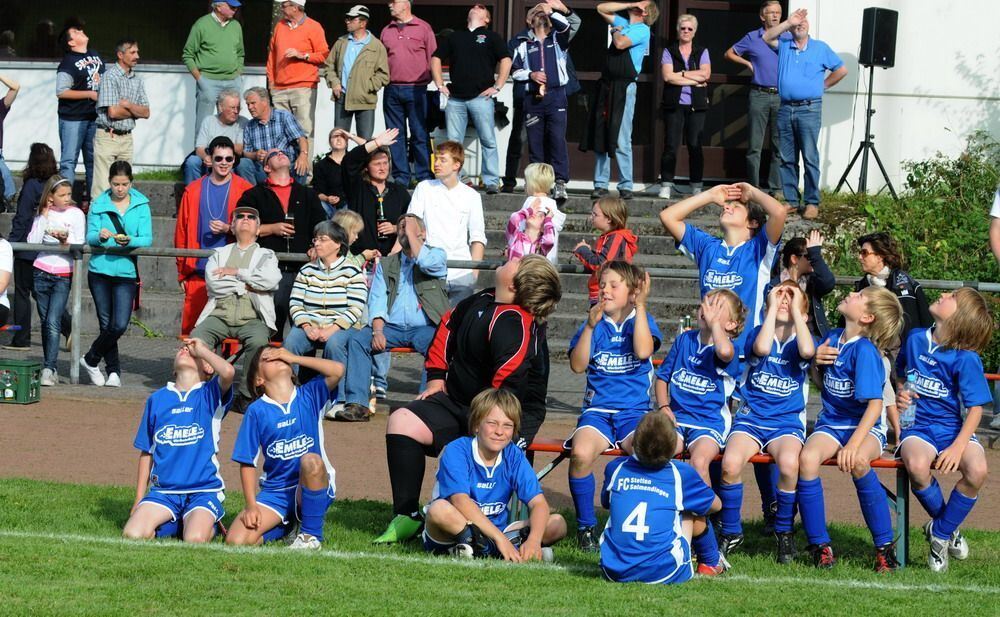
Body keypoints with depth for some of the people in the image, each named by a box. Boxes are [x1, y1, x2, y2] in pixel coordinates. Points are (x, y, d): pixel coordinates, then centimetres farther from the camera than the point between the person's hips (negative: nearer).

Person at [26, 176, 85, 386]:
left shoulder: (76, 214, 0)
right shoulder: (43, 213, 7)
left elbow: (79, 246, -3)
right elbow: (32, 241, -3)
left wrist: (65, 240, -23)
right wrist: (44, 217, -6)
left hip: (63, 275, -3)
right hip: (42, 272, 3)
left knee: (53, 323, -15)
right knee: (45, 322, 7)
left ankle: (49, 370, -19)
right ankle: (49, 367, 15)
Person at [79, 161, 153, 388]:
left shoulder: (141, 205, 4)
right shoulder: (98, 204, 5)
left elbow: (147, 239, -4)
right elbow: (90, 237, 0)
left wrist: (129, 241, -25)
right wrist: (100, 236, -23)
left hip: (127, 270, -1)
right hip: (100, 269, 1)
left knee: (119, 325, -10)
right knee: (106, 324, 5)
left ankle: (90, 359, 10)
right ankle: (113, 370, 16)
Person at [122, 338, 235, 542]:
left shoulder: (210, 395, 1)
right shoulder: (157, 399, 12)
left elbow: (228, 372, -23)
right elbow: (147, 452, 16)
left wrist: (201, 349, -5)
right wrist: (139, 501, 14)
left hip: (203, 489, -3)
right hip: (163, 491, 3)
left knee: (194, 540, -27)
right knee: (133, 534, -21)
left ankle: (208, 524, 8)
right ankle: (173, 523, 8)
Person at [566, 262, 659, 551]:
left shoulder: (642, 321, 8)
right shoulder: (595, 323, 11)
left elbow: (643, 351, -14)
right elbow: (577, 365, -1)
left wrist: (640, 306, -12)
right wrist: (591, 326, -11)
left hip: (635, 409, -1)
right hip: (597, 408, 1)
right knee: (581, 453, -33)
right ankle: (586, 527, -14)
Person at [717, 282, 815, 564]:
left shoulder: (801, 339, 7)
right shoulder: (757, 333, 8)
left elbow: (807, 351, -20)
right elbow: (761, 348, -18)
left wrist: (795, 309, -10)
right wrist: (773, 306, -9)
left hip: (787, 422, -1)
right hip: (751, 418, 1)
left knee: (789, 462, -34)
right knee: (731, 462, -30)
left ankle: (784, 531, -9)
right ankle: (730, 532, -7)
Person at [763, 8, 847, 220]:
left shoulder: (821, 48, 7)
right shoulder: (784, 44, 12)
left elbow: (841, 70, 11)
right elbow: (767, 37, -6)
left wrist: (824, 85, 7)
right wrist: (788, 22, -9)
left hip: (809, 109, -3)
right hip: (786, 109, 3)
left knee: (810, 158, -7)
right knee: (787, 159, 5)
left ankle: (812, 202, -6)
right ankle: (791, 200, 11)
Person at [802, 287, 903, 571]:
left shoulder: (865, 350, -16)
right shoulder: (833, 337, 5)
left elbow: (875, 405, -21)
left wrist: (853, 444, -31)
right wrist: (817, 363, -1)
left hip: (865, 427, -5)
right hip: (831, 423, 5)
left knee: (857, 462, -38)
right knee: (807, 458, -29)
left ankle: (885, 547, -23)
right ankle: (820, 545, -17)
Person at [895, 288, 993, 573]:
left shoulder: (966, 359, -10)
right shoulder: (916, 338, 3)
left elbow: (975, 408, -9)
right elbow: (901, 375, 23)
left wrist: (958, 447, -21)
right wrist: (901, 395, 1)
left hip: (953, 427, -2)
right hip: (918, 426, 2)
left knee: (977, 471, -33)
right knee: (917, 466, -33)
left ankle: (940, 533, -7)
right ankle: (949, 527, -4)